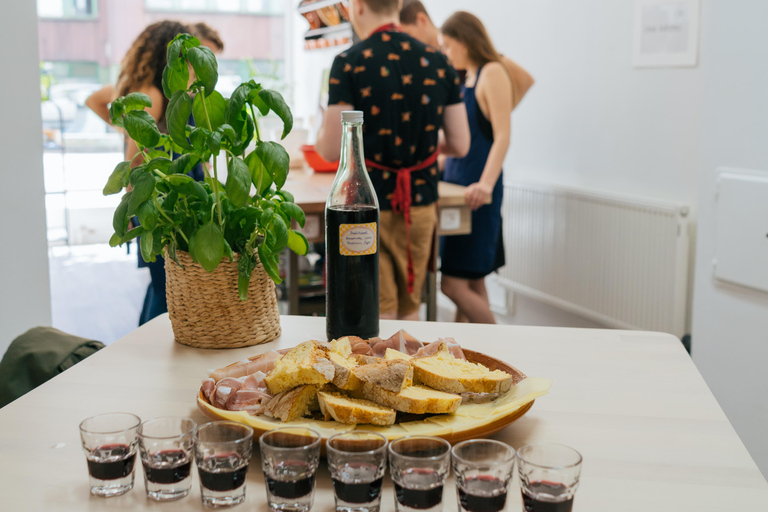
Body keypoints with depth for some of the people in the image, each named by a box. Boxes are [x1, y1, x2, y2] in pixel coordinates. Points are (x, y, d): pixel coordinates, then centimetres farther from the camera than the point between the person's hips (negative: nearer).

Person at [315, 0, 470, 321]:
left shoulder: (349, 63, -11)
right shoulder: (438, 62, 2)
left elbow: (331, 150, -14)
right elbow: (460, 145, 4)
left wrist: (321, 131, 9)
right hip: (421, 202, 4)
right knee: (409, 312, 18)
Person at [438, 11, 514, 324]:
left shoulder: (492, 73, -8)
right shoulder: (466, 78, 17)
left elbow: (502, 136, -17)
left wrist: (486, 184, -28)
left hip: (477, 194, -9)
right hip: (456, 182, 9)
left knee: (454, 284, -11)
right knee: (472, 283, 10)